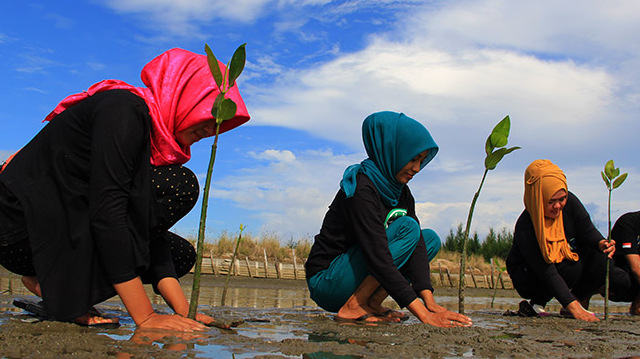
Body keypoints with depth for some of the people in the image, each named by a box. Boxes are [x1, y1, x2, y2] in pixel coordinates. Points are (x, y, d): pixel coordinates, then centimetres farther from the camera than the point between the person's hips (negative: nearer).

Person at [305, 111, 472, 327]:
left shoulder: (401, 191, 5)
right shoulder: (361, 189, -23)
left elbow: (418, 244, -3)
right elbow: (379, 259, -30)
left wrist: (430, 303, -16)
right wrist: (424, 315, -32)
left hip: (355, 274, 9)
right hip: (326, 283, -9)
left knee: (431, 238, 3)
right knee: (407, 228, -21)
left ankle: (372, 303, -4)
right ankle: (353, 308, -19)